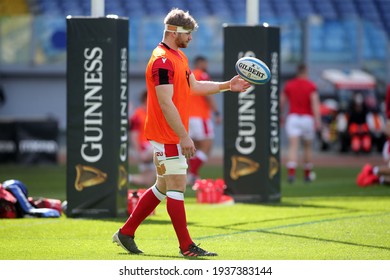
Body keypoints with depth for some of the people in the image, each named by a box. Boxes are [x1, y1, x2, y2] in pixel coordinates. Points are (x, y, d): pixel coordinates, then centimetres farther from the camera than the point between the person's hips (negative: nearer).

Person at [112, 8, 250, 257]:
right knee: (177, 188, -6)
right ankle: (186, 247, -2)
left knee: (163, 187, 15)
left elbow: (194, 86, 25)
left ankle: (126, 233, 21)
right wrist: (184, 136, -24)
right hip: (167, 136, -10)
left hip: (173, 136, 10)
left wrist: (227, 85, 18)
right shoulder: (162, 61, -18)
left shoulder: (179, 56, 15)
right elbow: (166, 103, -23)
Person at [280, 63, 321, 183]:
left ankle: (291, 172, -29)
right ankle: (308, 174, 26)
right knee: (308, 146, 16)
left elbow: (282, 102, 11)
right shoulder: (311, 86, -3)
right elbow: (315, 103, -14)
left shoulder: (288, 85, 6)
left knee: (293, 146, -10)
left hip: (292, 117, 1)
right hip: (307, 118, -1)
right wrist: (317, 120, -18)